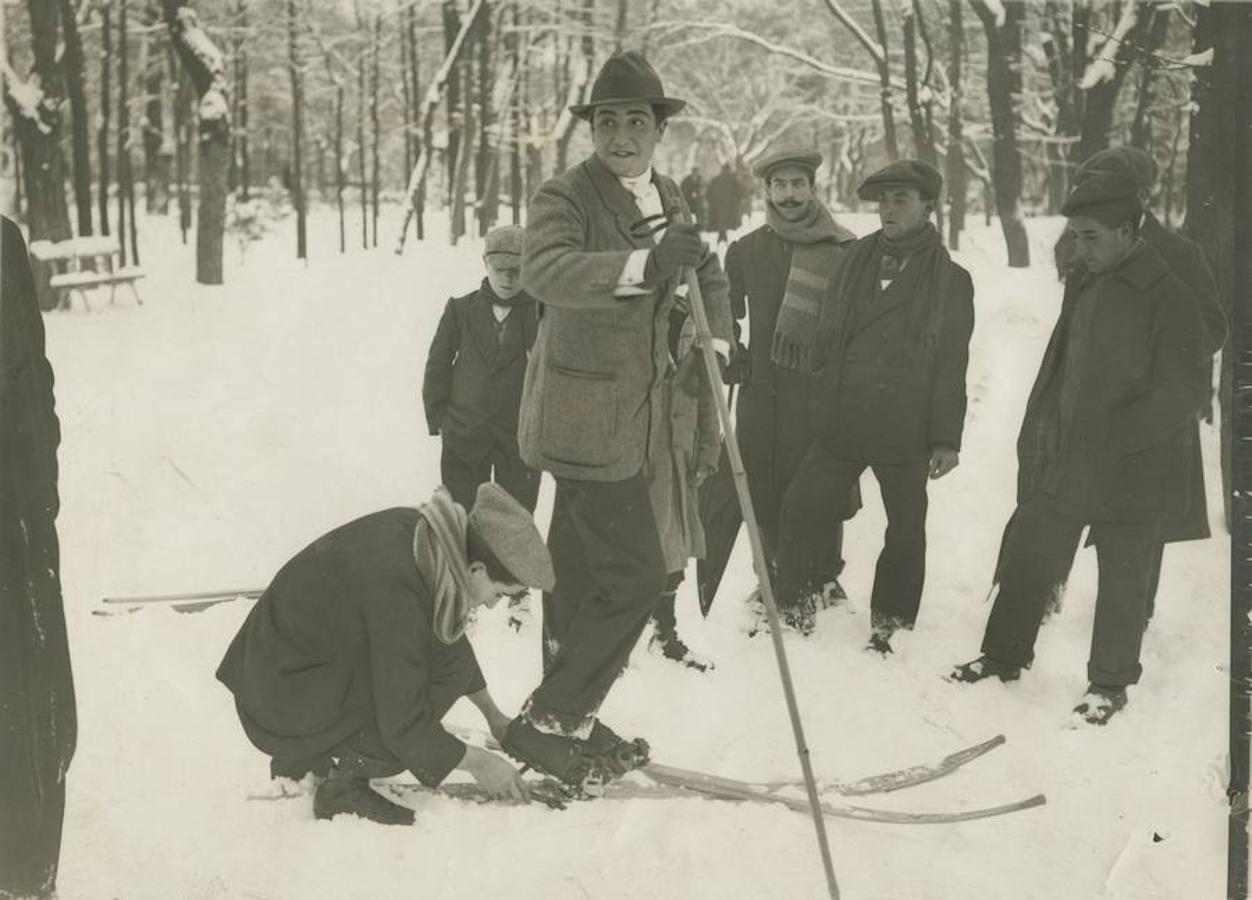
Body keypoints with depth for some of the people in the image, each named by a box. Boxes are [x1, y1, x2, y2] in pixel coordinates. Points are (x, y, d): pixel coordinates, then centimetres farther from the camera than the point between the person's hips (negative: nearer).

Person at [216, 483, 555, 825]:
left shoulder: (418, 533, -5)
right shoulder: (396, 591, -30)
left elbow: (450, 638, 16)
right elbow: (405, 728, -23)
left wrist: (492, 714, 23)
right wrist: (478, 762, -8)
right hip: (285, 708, -9)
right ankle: (342, 787, -2)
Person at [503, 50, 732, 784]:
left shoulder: (669, 201, 9)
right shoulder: (565, 198, -14)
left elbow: (707, 269, 24)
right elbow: (545, 270, -34)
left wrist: (716, 339, 6)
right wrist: (643, 263, -46)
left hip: (632, 416, 8)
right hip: (585, 416, -8)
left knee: (581, 567, 17)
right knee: (635, 574, -10)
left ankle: (566, 716, 29)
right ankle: (547, 721, 0)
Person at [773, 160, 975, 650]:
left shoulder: (949, 279, -3)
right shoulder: (855, 260, 7)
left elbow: (951, 365, -4)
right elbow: (826, 338, 11)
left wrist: (946, 439, -7)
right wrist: (822, 404, 6)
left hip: (905, 433, -3)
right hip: (841, 425, 3)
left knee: (906, 531, 7)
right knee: (802, 509, -1)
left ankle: (889, 624, 23)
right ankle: (794, 608, 14)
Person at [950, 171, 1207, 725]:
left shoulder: (1168, 299, -16)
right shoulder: (1082, 284, 7)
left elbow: (1183, 394, -17)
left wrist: (1113, 438, -20)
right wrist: (1036, 440, 13)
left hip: (1132, 474, -6)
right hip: (1061, 463, 7)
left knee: (1122, 585, 9)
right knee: (1026, 560, 13)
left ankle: (1110, 684, 25)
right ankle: (1004, 657, 30)